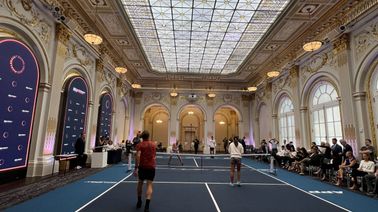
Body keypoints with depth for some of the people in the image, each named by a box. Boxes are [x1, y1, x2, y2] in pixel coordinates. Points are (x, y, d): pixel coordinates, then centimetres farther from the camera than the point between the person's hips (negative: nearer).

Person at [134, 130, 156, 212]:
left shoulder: (140, 145, -5)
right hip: (151, 166, 1)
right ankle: (147, 205, -14)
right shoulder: (153, 144, 7)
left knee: (140, 183, 19)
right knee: (149, 185, 0)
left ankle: (139, 202, 33)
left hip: (142, 166, -1)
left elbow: (138, 156, -18)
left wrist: (136, 168, -18)